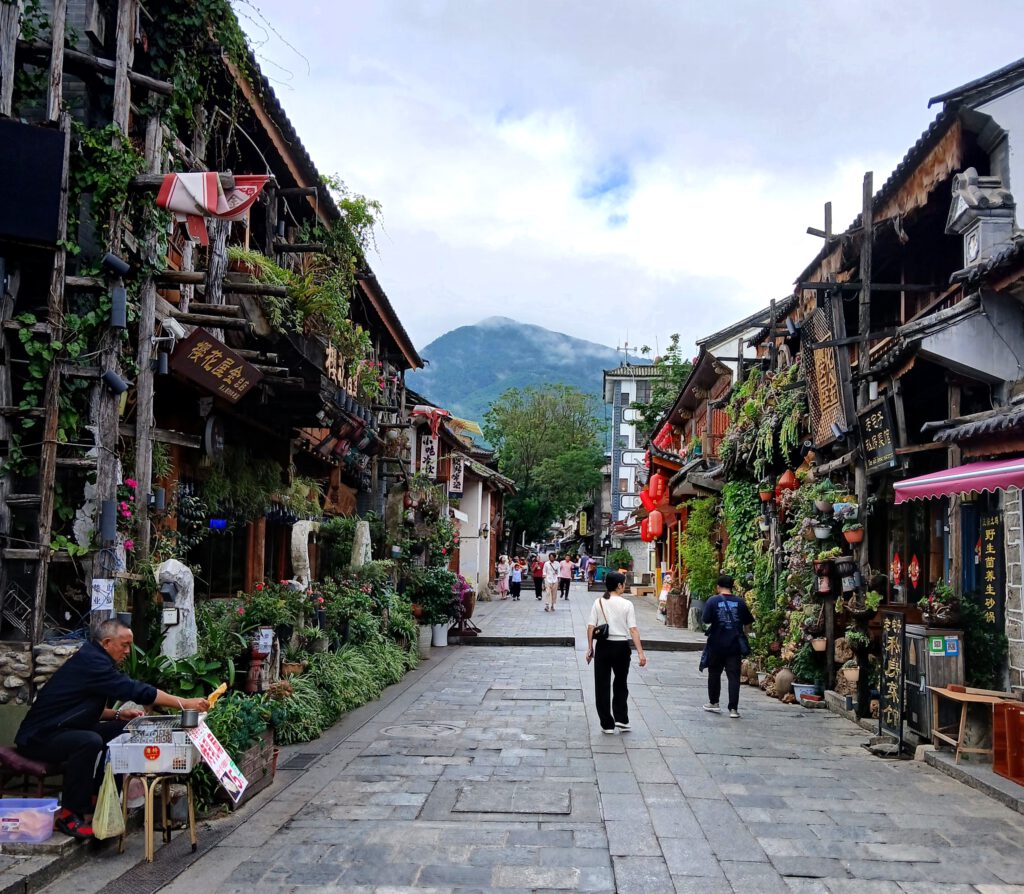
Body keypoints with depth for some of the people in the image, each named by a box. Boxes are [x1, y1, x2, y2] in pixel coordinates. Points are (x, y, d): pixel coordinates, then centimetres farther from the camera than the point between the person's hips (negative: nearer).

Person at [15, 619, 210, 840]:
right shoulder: (90, 662, -22)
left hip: (62, 730, 10)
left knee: (122, 730, 3)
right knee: (90, 741, -35)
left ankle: (97, 797, 9)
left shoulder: (92, 660, 10)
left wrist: (118, 714, 1)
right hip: (39, 737, -10)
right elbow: (136, 690, -28)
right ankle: (69, 815, -20)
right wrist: (186, 703, -27)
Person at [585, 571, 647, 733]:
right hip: (621, 647, -1)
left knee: (602, 685, 8)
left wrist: (590, 648, 5)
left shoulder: (598, 602, -1)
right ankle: (621, 719, 15)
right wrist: (640, 653, -10)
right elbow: (633, 630, -11)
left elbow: (591, 627, -3)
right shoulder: (626, 604, -7)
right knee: (620, 683, 19)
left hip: (603, 646, 1)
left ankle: (607, 724, 11)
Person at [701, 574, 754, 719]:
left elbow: (706, 620, -11)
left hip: (717, 644, -1)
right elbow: (749, 620, 5)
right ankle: (733, 708, -3)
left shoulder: (713, 601, -8)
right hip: (735, 645, 1)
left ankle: (713, 703, 26)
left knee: (714, 674, 17)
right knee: (734, 676, 1)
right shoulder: (740, 602, -2)